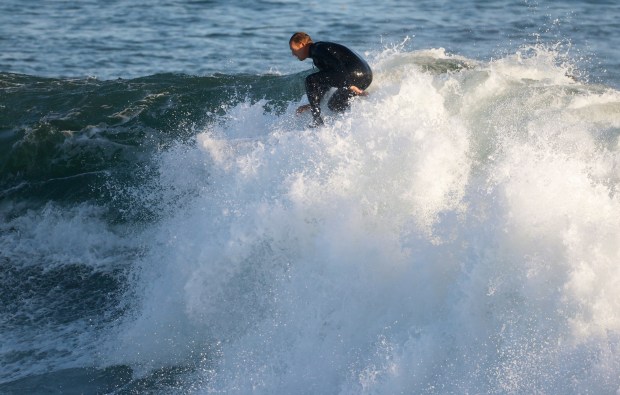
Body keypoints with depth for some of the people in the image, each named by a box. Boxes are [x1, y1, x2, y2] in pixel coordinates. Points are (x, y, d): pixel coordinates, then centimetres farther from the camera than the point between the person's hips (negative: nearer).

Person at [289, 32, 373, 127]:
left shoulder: (317, 49, -4)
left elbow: (338, 64, -18)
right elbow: (326, 82, 32)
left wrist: (350, 86, -22)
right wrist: (313, 105, 31)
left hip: (355, 74, -11)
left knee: (311, 80, -10)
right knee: (333, 105, 23)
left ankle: (317, 122, -12)